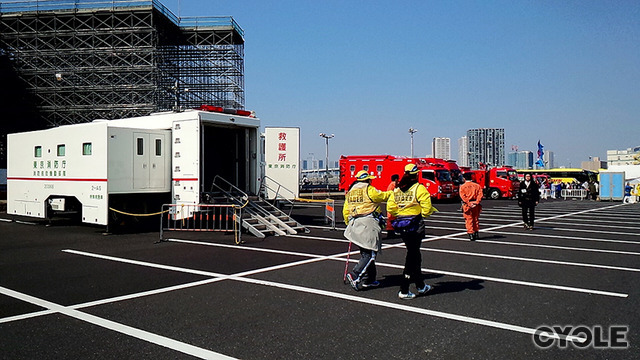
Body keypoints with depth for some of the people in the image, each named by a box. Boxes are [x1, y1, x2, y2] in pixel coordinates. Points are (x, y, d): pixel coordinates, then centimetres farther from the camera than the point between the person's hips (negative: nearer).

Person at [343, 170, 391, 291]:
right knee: (370, 254, -6)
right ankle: (355, 275, -17)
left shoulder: (350, 192, 15)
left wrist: (350, 225, 25)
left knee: (365, 253, 14)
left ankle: (368, 280, 16)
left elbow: (345, 212, 16)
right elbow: (383, 196, 6)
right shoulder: (369, 190, -6)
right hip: (368, 224, -8)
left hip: (354, 224, 8)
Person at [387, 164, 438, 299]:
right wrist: (430, 211, 6)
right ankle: (404, 290, 1)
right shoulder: (419, 188, -11)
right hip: (415, 225, -6)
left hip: (402, 227, 6)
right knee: (412, 256, 1)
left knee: (414, 254, 19)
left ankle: (420, 285, 32)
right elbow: (426, 209, -16)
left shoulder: (397, 190, 6)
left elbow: (390, 208, 3)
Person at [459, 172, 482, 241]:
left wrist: (468, 203, -14)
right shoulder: (477, 185, 7)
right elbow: (480, 194, -4)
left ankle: (471, 235, -3)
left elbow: (463, 196, -12)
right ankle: (476, 234, 24)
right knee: (476, 219, 16)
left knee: (469, 220, 1)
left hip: (467, 205, -3)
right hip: (476, 205, 3)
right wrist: (476, 202, -10)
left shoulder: (462, 186, -2)